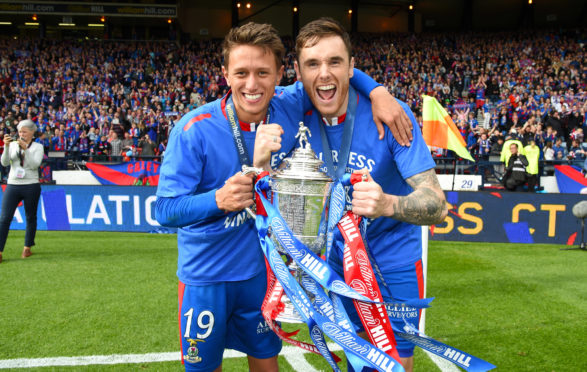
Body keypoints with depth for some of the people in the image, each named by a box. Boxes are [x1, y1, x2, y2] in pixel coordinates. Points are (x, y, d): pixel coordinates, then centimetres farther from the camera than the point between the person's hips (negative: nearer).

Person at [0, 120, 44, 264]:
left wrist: (25, 148, -21)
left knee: (31, 218, 7)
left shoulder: (38, 147, 3)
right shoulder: (13, 144, 8)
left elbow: (35, 164, -12)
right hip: (12, 185, 1)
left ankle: (27, 248, 21)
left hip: (31, 186, -1)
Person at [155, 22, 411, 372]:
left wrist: (378, 91, -14)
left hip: (261, 268, 3)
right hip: (205, 274, -3)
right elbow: (165, 209, -19)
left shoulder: (288, 107, -11)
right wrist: (218, 200, -37)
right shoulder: (194, 130, -21)